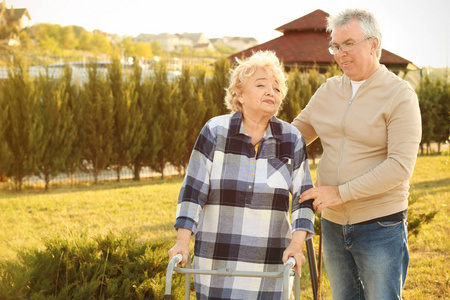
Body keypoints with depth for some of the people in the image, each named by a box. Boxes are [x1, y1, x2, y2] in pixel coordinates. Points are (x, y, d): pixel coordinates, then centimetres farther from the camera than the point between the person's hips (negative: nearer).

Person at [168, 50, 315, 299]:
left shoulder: (292, 140, 3)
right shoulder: (215, 131, -2)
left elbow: (303, 197, 3)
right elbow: (193, 190, -3)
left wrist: (296, 244, -10)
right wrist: (182, 242, -10)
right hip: (216, 262, -1)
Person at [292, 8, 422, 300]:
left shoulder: (400, 95, -11)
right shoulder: (329, 91, 7)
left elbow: (401, 166, -19)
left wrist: (342, 193, -22)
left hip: (380, 226, -6)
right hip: (334, 223, 6)